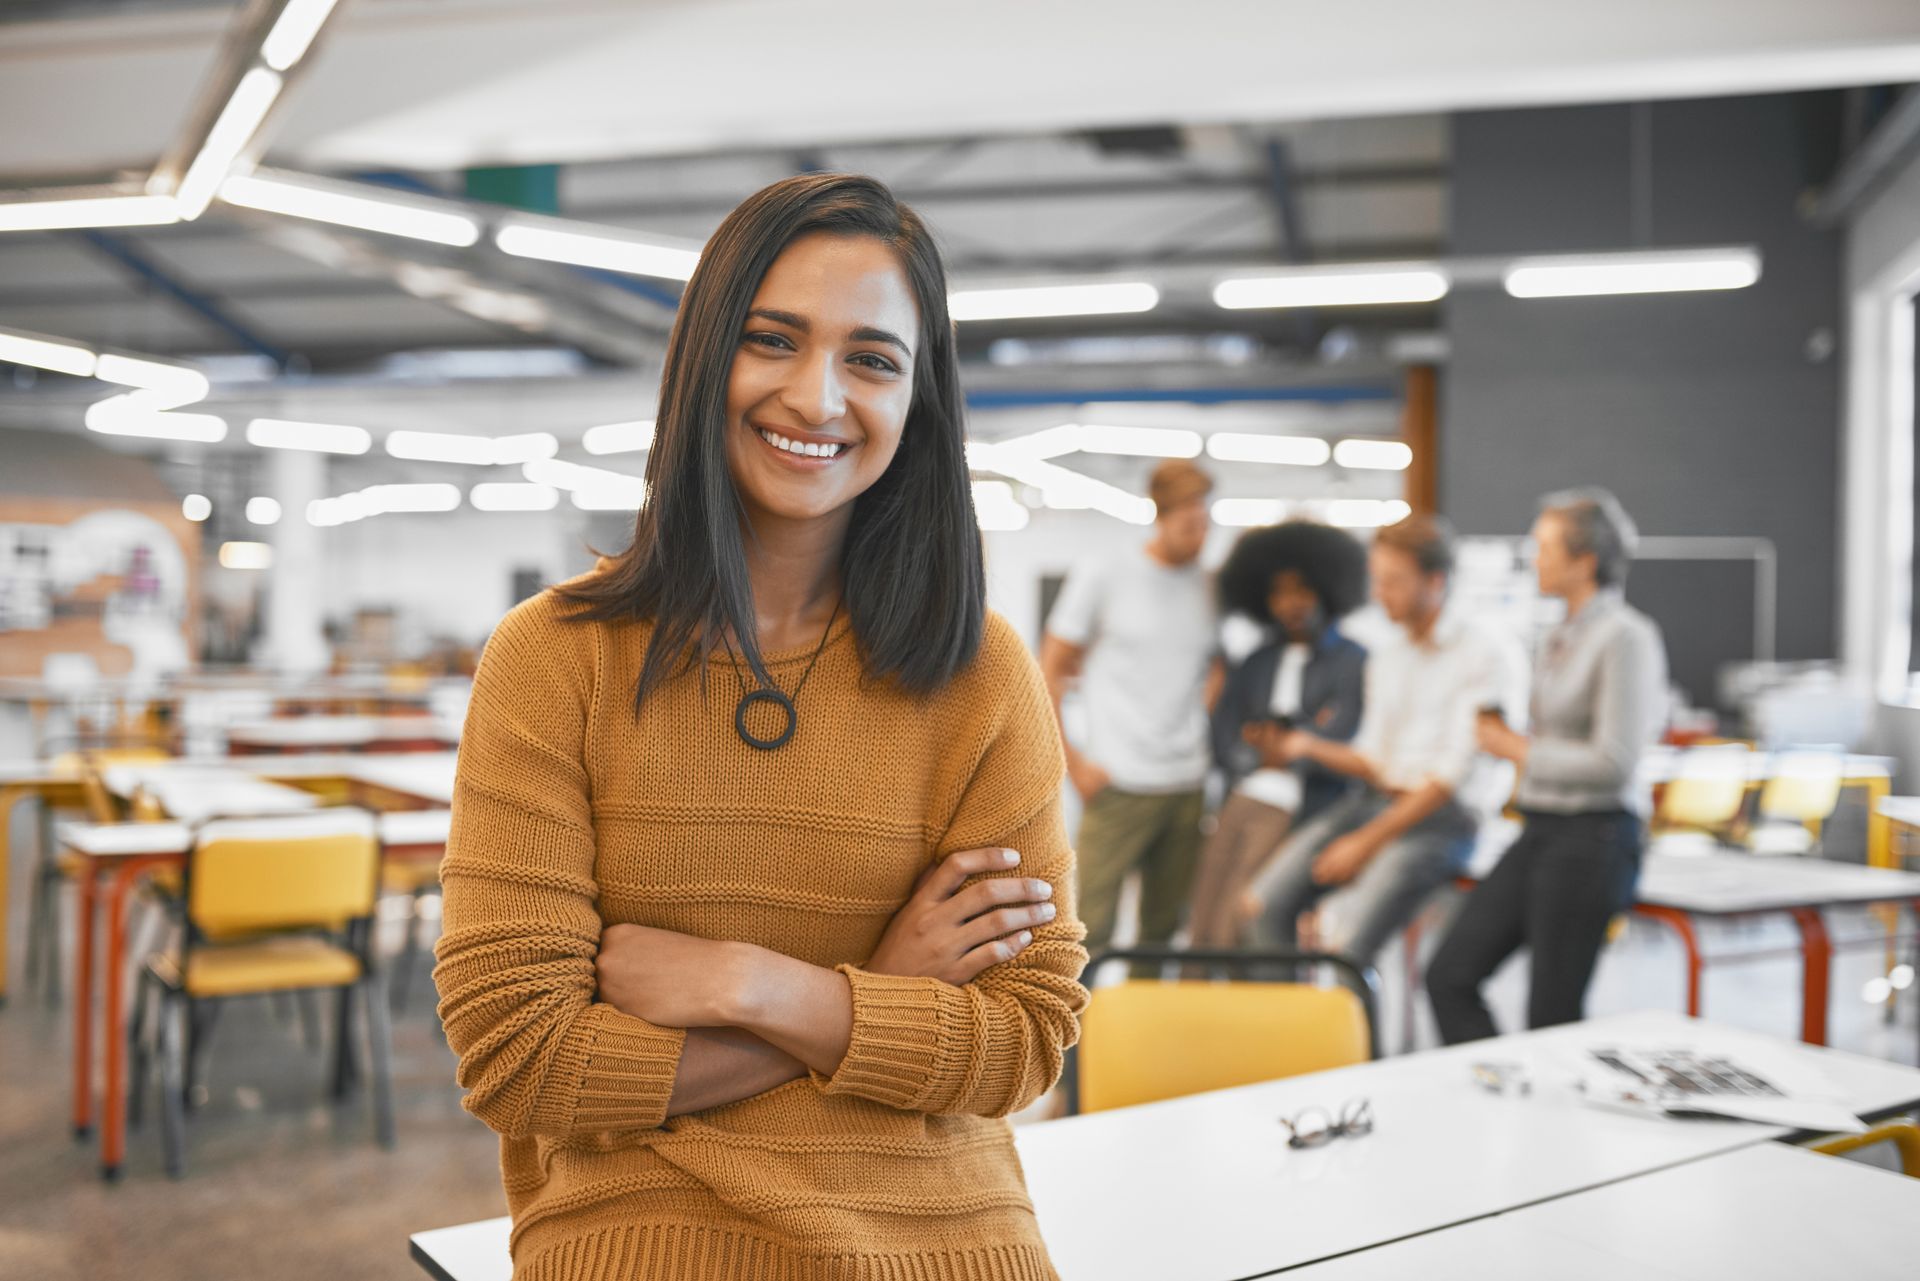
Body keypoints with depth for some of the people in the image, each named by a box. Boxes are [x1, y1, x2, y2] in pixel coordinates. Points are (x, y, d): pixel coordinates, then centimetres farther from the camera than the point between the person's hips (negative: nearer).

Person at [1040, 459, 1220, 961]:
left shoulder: (1208, 588, 10)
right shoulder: (1102, 577, -1)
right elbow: (1050, 671, 1)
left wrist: (1204, 721, 7)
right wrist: (1071, 761, -6)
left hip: (1187, 785, 4)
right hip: (1119, 785, -4)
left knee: (1164, 926, 10)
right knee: (1090, 926, -7)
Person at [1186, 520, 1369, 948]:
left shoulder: (1353, 663, 1)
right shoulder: (1256, 664, 18)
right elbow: (1224, 743, 9)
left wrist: (1279, 748, 2)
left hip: (1292, 815, -5)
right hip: (1239, 803, 6)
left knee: (1233, 934, -13)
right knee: (1201, 932, -1)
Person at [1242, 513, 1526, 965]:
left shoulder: (1487, 655, -6)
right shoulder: (1385, 656, 17)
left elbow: (1453, 774, -12)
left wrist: (1368, 841, -13)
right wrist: (1312, 747, -4)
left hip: (1442, 818, -7)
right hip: (1373, 799, 7)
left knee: (1346, 934, -28)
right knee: (1266, 902, -14)